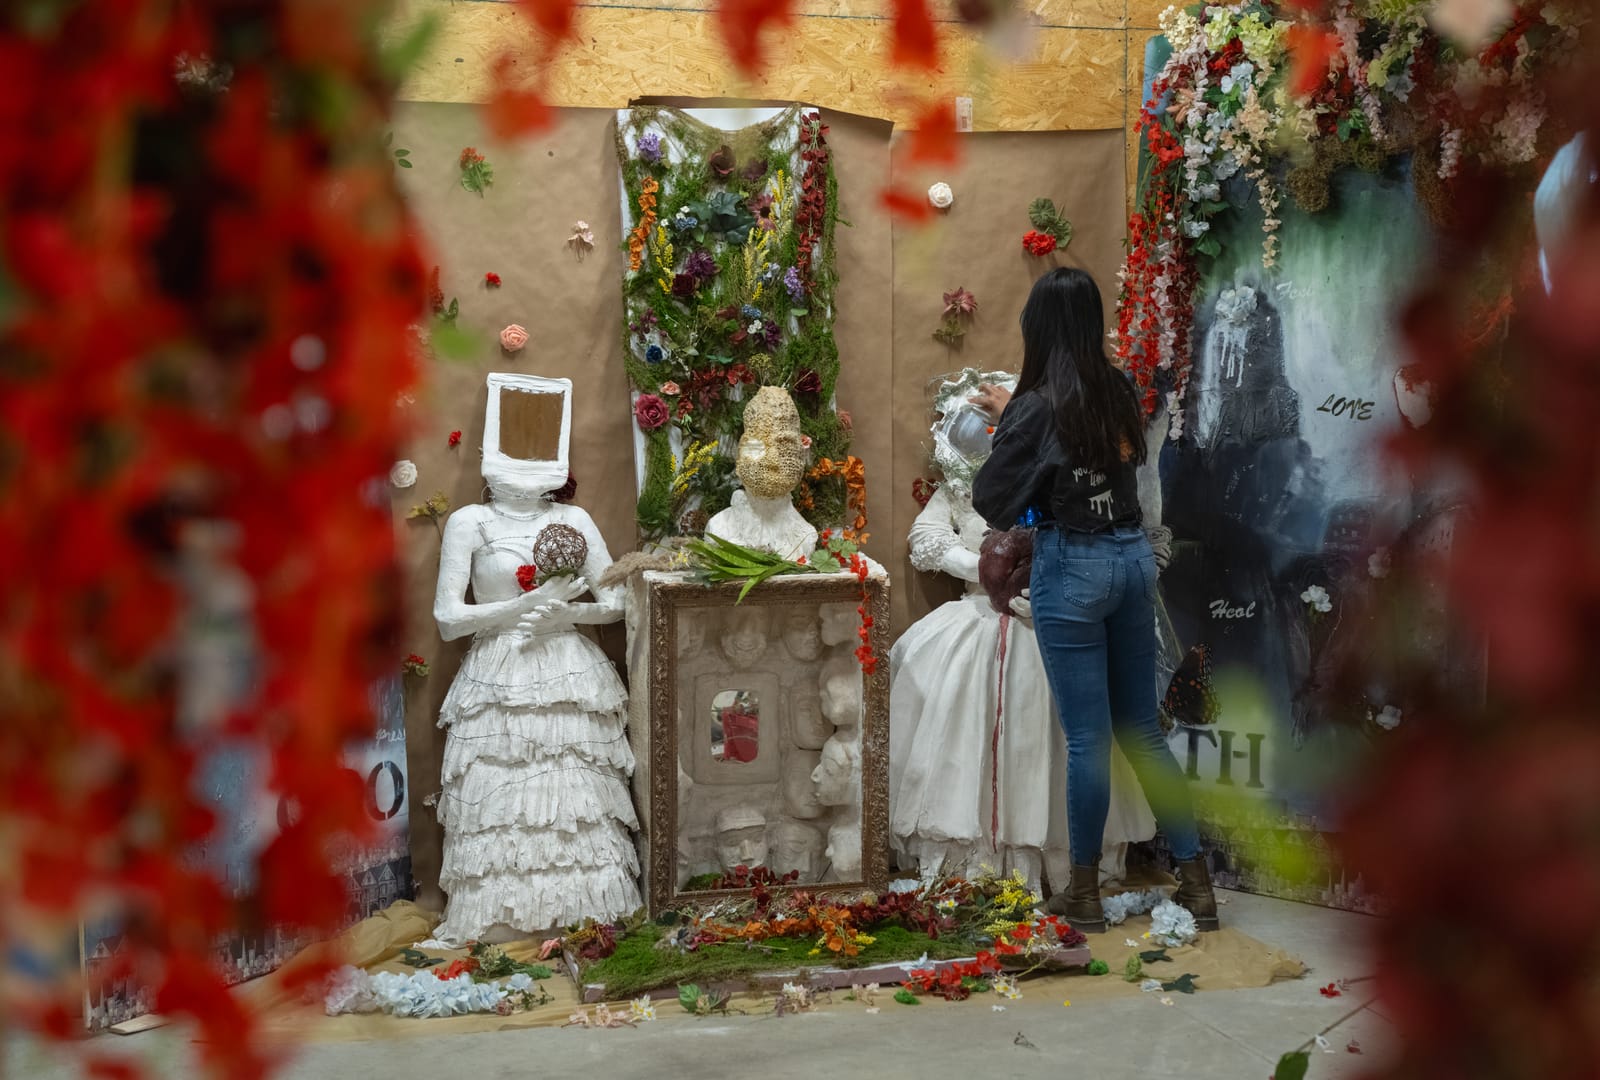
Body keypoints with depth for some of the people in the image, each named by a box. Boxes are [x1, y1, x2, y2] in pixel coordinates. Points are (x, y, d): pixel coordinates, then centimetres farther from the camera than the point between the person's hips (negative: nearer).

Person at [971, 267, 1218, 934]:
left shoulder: (1038, 406, -14)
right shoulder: (1120, 392, 3)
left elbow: (990, 497, -9)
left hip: (1073, 567, -6)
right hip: (1134, 555, 6)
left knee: (1087, 738, 3)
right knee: (1142, 729, 15)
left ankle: (1085, 896, 16)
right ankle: (1196, 883, 19)